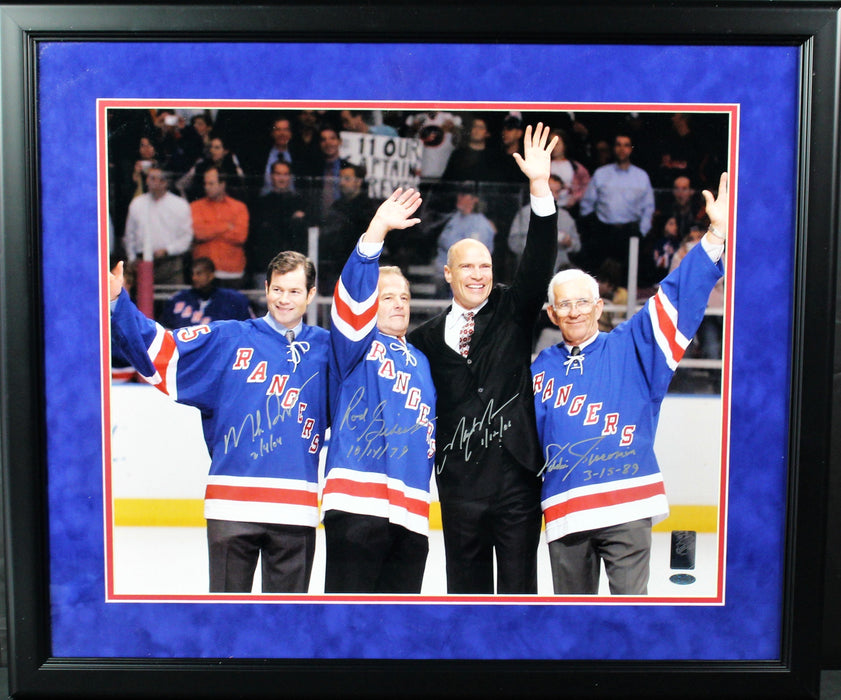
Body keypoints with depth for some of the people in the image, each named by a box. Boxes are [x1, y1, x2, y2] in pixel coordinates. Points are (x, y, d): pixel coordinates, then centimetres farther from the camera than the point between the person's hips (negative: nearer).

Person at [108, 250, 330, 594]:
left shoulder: (326, 348, 12)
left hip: (297, 509, 2)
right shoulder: (227, 339, 7)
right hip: (232, 503, -1)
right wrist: (117, 302, -6)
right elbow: (157, 350, 3)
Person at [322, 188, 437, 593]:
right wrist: (378, 228, -23)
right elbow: (354, 292, -14)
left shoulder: (420, 363, 24)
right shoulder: (357, 344, 4)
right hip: (357, 501, -6)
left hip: (411, 512, 7)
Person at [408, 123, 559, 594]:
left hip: (517, 476, -1)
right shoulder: (429, 337, 6)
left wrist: (540, 186, -19)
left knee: (518, 585, 8)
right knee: (466, 586, 13)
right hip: (460, 481, 1)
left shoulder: (513, 313, 3)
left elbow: (539, 263, -10)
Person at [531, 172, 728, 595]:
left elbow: (681, 295, -6)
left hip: (626, 505, -3)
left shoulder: (631, 348, 3)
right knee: (572, 608, 16)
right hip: (564, 509, 4)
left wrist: (716, 235, -14)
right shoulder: (541, 370, 12)